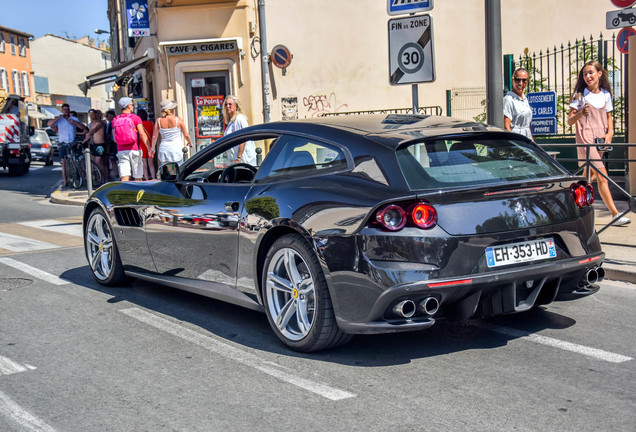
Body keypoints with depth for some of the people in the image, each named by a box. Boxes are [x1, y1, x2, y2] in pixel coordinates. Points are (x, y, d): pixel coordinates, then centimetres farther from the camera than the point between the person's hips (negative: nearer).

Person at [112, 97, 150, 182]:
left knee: (124, 178, -4)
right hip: (134, 149, -3)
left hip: (121, 151, 3)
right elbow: (142, 134, -13)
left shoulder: (115, 120, 8)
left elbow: (115, 139, 12)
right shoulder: (135, 118, -4)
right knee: (138, 178, 8)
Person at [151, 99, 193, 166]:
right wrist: (190, 143, 21)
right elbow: (186, 135, 1)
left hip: (164, 151, 3)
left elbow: (154, 137, 4)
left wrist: (153, 148, 19)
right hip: (177, 150, -2)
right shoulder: (178, 120, -6)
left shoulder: (158, 121, 0)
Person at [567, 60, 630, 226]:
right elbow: (570, 121, -4)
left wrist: (610, 133, 4)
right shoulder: (580, 94, -3)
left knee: (589, 176, 12)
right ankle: (615, 214, -15)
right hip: (585, 139, -5)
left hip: (600, 139, 6)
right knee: (602, 176, -13)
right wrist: (580, 113, -24)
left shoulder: (605, 94, 9)